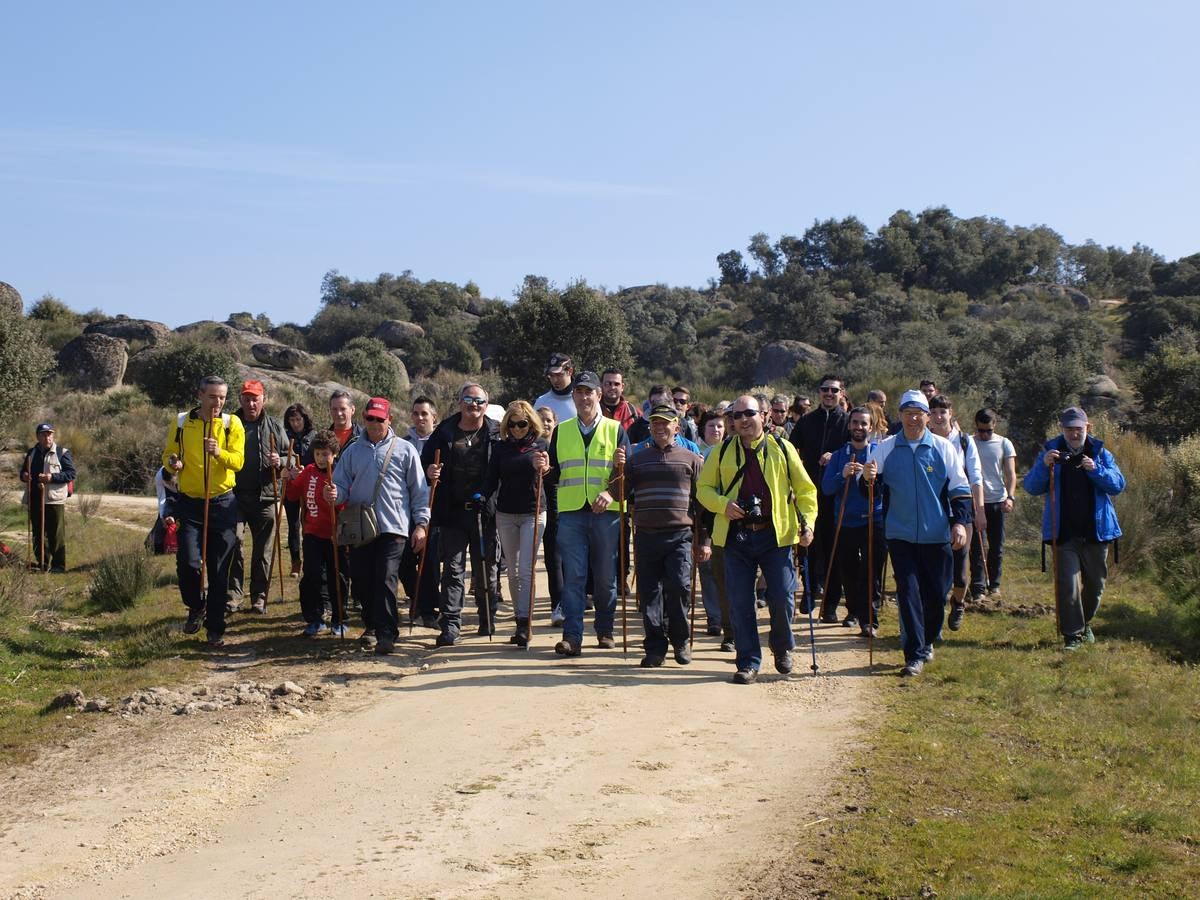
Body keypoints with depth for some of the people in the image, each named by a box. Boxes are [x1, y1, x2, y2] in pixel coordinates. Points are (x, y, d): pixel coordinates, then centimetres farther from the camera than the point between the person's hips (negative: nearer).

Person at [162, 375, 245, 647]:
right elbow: (168, 454, 9)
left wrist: (220, 453, -29)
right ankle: (196, 607, 18)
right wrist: (172, 462, -14)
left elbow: (238, 461, -9)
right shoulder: (181, 422, 1)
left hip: (222, 504, 0)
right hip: (189, 503, 0)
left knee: (219, 569, 2)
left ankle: (215, 628, 13)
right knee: (187, 563, -12)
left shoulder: (232, 424, -1)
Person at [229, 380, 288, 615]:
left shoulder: (275, 426, 9)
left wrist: (279, 462, -7)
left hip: (265, 497, 1)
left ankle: (259, 597, 15)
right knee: (232, 544, -9)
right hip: (235, 494, -1)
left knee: (264, 550, 5)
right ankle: (233, 595, -3)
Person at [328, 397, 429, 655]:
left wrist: (421, 523, -2)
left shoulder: (404, 450, 3)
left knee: (386, 581, -11)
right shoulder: (353, 451, 11)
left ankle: (386, 634, -8)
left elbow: (419, 490, 4)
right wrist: (334, 494, -14)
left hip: (393, 527, -4)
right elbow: (342, 485, 9)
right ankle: (372, 626, 27)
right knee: (360, 581, 8)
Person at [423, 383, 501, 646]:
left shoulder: (496, 434, 0)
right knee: (453, 569, 0)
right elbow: (425, 462, 11)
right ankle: (450, 625, 1)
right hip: (452, 513, 1)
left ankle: (488, 619, 26)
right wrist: (429, 472, -9)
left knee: (486, 569, 11)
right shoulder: (444, 432, 5)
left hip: (485, 513, -1)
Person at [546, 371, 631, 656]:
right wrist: (545, 470, -11)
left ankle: (605, 630, 21)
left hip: (606, 512, -1)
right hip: (571, 512, 1)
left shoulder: (615, 430, 6)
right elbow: (554, 474, 12)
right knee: (573, 577, -4)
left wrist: (611, 493, -19)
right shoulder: (561, 431, 12)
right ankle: (572, 636, -6)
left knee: (606, 576, 6)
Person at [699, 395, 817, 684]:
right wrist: (723, 504, -9)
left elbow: (805, 489, 8)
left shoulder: (782, 449, 4)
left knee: (782, 599, -2)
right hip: (736, 536, 1)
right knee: (740, 602, 1)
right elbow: (703, 488, 11)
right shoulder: (722, 451, 7)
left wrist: (807, 523, -5)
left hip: (776, 534, -1)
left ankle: (782, 648, 27)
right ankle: (748, 662, 13)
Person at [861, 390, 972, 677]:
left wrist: (960, 521, -6)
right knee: (908, 592, -6)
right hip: (901, 535, -1)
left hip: (937, 535, 1)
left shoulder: (943, 448, 1)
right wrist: (867, 479, -21)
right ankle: (915, 654, -3)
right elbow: (867, 488, 2)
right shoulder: (886, 448, 1)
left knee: (936, 593, 8)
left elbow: (959, 489, 5)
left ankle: (927, 641, 30)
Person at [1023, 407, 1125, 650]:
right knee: (1067, 584, -10)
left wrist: (1096, 470, -20)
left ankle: (1085, 624, 36)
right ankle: (1072, 634, -3)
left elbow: (1118, 484, -3)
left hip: (1096, 532, 2)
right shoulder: (1050, 452, 2)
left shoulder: (1100, 453, 5)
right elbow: (1031, 487, -4)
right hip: (1064, 533, -2)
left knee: (1095, 584, 14)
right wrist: (1044, 466, -22)